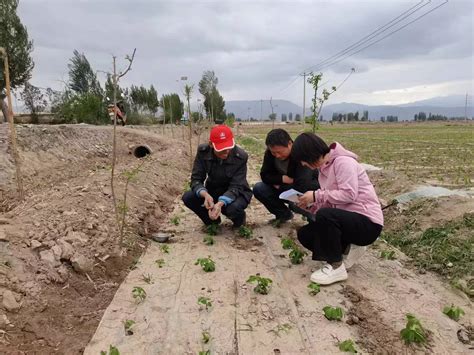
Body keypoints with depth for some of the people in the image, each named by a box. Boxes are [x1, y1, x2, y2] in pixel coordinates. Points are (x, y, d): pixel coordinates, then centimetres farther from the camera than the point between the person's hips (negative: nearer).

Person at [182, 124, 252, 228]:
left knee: (233, 208, -37)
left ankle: (239, 220, 4)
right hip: (213, 192, 3)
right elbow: (196, 179, -18)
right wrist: (205, 195, -41)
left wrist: (220, 203, -46)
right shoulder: (203, 152, -17)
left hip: (236, 193, -3)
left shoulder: (240, 157, -25)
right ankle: (212, 220, 6)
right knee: (187, 197, -22)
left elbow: (235, 187, -26)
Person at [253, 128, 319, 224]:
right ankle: (284, 214, 5)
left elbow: (302, 186, -35)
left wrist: (278, 182, -23)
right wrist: (282, 179, -24)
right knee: (258, 189, -15)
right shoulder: (270, 153, -11)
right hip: (286, 189, 6)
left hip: (308, 191, -6)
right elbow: (265, 175, -9)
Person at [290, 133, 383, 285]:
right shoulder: (324, 168, 11)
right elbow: (331, 203, 8)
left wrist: (316, 196, -21)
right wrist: (310, 205, -9)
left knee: (325, 216, -34)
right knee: (304, 234, -1)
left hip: (368, 222, -9)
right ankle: (347, 249, 8)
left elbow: (349, 194, -26)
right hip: (347, 219, 9)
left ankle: (336, 267, -15)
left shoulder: (343, 161, -15)